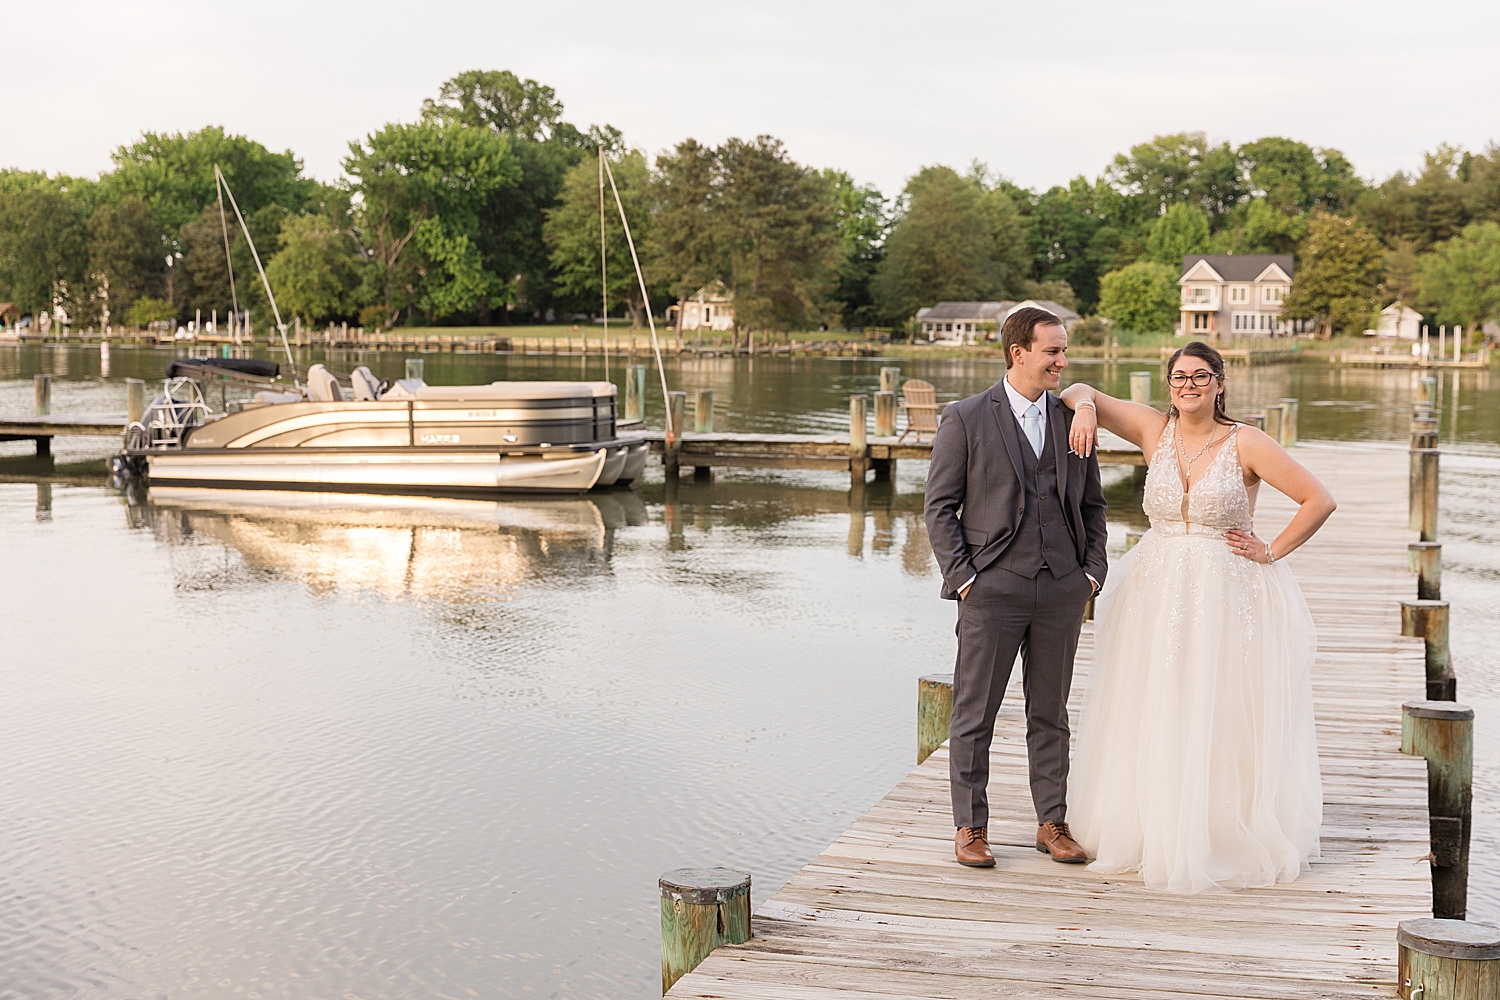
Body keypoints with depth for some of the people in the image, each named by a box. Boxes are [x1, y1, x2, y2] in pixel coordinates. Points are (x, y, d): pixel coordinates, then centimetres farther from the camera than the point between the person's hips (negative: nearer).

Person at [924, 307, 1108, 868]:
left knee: (1050, 714, 12)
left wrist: (1092, 571, 6)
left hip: (1062, 590, 4)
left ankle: (1052, 823, 21)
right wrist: (962, 579, -9)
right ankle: (970, 827, 13)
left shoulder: (1072, 419, 10)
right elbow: (940, 507, -3)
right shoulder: (966, 419, -2)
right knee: (975, 715, 3)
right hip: (992, 589, -4)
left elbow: (1091, 504, 17)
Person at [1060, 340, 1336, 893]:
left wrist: (1271, 552, -6)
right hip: (1158, 592, 3)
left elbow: (1319, 500, -4)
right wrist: (1084, 407, -14)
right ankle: (1156, 831, 18)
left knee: (1223, 718, 0)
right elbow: (1081, 390, 8)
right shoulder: (1154, 430, 3)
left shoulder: (1246, 444, -7)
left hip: (1229, 593, -3)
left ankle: (1227, 836, 12)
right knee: (1155, 718, 6)